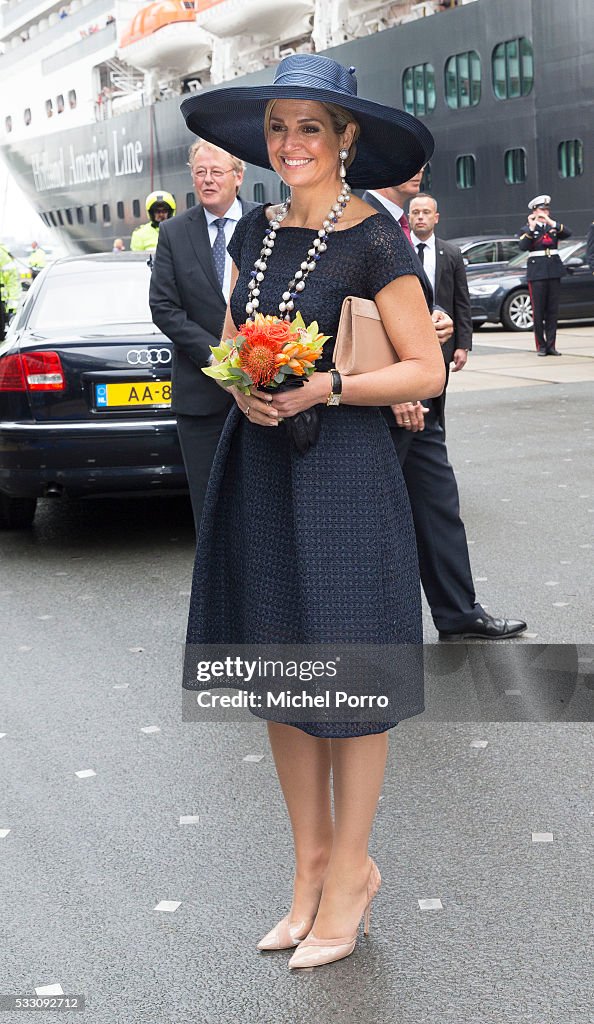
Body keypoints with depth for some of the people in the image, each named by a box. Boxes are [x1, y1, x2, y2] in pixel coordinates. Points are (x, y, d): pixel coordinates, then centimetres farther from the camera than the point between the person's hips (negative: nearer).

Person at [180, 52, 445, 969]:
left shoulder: (374, 243, -9)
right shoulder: (257, 231, 9)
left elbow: (428, 371, -9)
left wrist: (327, 388, -20)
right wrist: (241, 382, -4)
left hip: (342, 470, -6)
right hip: (259, 464, 6)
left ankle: (350, 868, 19)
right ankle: (310, 858, 26)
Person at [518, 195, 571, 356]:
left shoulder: (554, 227, 13)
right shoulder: (527, 229, 4)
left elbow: (568, 234, -7)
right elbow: (523, 246, -13)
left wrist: (551, 222, -15)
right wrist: (531, 227, -18)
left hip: (554, 270, 3)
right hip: (537, 272, -3)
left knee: (553, 310, 2)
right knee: (538, 310, -3)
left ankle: (551, 345, 6)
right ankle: (541, 346, 3)